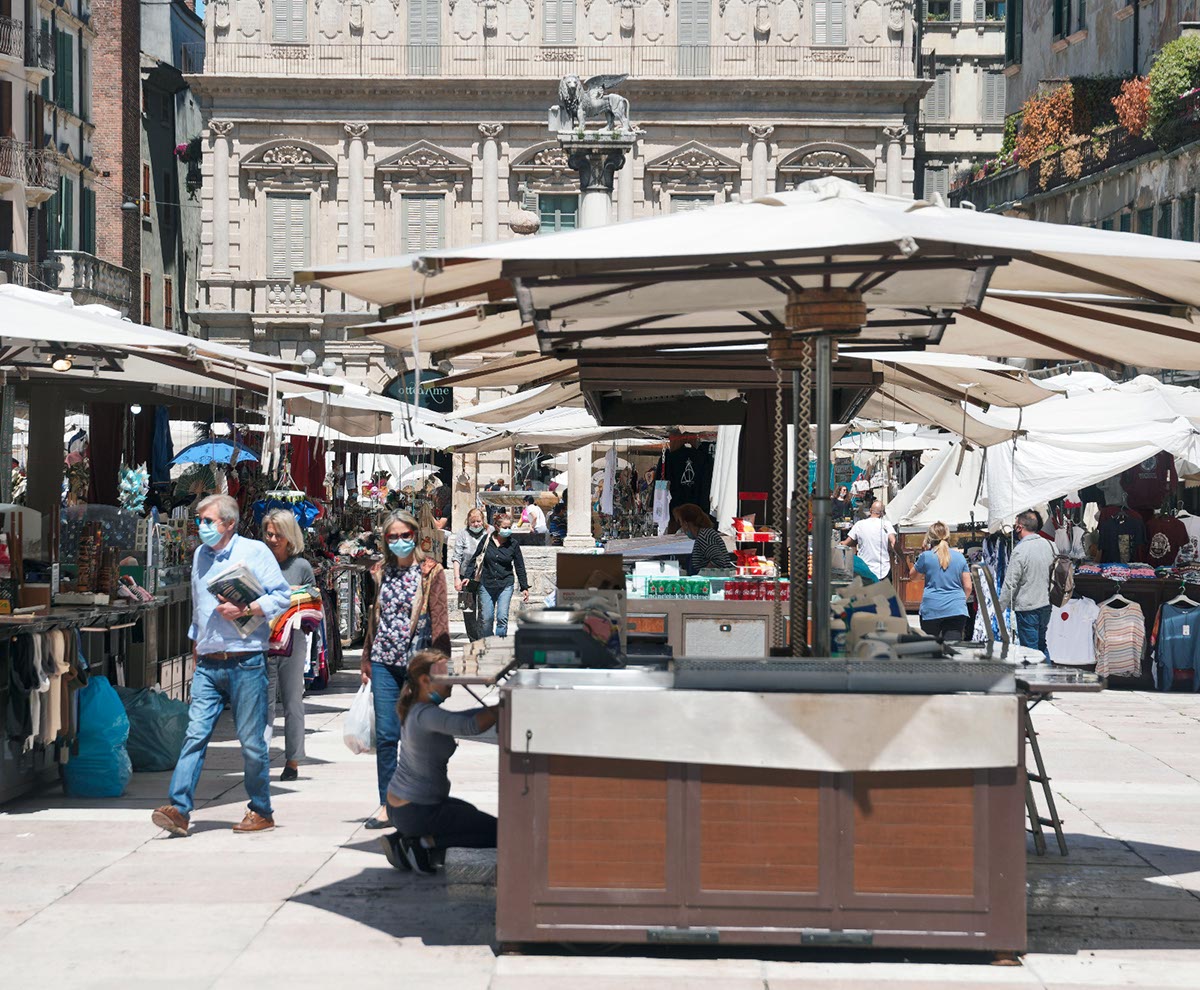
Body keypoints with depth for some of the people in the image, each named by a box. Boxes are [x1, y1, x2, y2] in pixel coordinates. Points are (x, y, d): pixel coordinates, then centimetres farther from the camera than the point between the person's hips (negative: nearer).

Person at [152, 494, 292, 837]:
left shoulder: (254, 552, -2)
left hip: (246, 663, -5)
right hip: (208, 664, 5)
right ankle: (179, 809, -12)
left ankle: (261, 811, 13)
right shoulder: (200, 555, 16)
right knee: (195, 734, -6)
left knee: (251, 741, 1)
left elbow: (282, 595, -7)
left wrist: (244, 610, -17)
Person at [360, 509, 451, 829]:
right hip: (385, 662, 3)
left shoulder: (431, 572, 0)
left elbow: (439, 620, -2)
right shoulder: (382, 572, 12)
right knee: (385, 736, 0)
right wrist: (366, 659, 17)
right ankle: (386, 804, 5)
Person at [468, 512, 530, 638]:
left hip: (505, 585, -1)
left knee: (502, 618, -11)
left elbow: (520, 567, 7)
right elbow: (475, 559, 9)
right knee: (486, 618, 0)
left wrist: (524, 588, 5)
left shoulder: (513, 544, 1)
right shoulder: (487, 541, 0)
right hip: (486, 584, 1)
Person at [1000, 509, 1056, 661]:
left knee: (1030, 648, -1)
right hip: (1046, 604, 7)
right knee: (1042, 645, 17)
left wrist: (1000, 608, -8)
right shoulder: (1048, 545, 4)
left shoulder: (1020, 550, -16)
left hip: (1027, 607, -7)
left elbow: (1010, 584, -16)